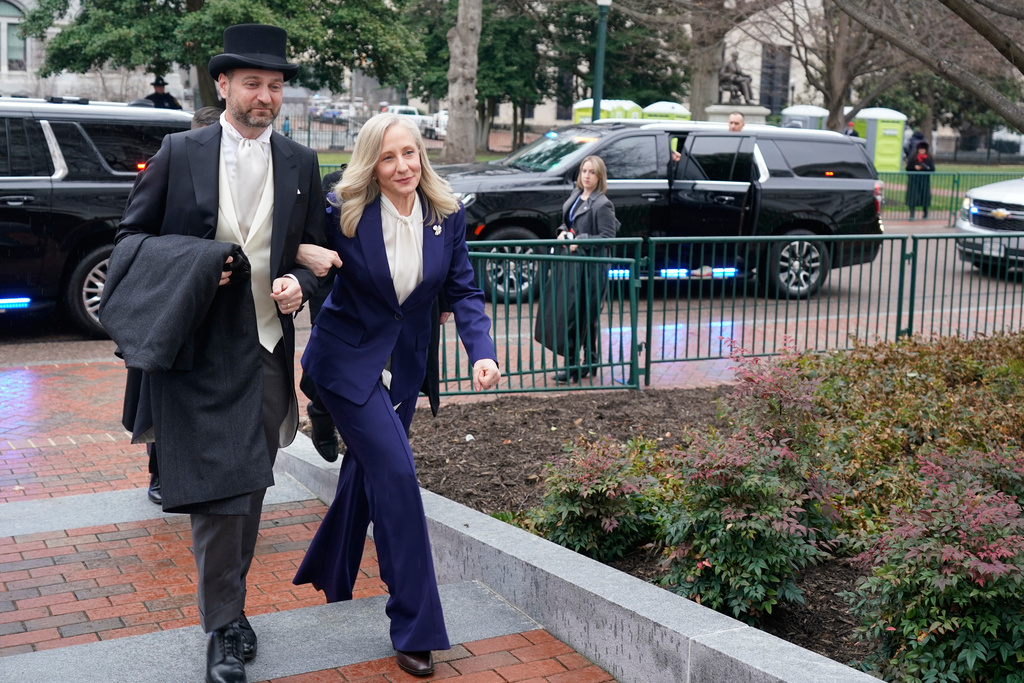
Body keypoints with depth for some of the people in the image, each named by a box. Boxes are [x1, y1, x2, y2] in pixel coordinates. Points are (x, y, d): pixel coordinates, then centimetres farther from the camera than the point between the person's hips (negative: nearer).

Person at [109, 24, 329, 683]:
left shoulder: (301, 163, 8)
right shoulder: (180, 153, 0)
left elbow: (315, 253, 13)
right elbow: (133, 234, 5)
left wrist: (298, 284, -10)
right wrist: (189, 266, -13)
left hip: (268, 349, 3)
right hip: (200, 350, -3)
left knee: (251, 490, 13)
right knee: (219, 490, -7)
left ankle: (231, 605, 31)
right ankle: (224, 630, 7)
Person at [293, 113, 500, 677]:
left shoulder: (447, 214, -5)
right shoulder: (346, 212, -15)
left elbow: (463, 290, -3)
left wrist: (482, 352, -19)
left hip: (404, 365, 5)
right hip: (349, 359, -5)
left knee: (367, 468, 18)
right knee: (396, 472, -15)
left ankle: (329, 575, 45)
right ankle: (415, 628, -6)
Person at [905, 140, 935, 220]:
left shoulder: (929, 158, 7)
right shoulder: (912, 157, 3)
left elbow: (933, 169, 4)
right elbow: (908, 168, 1)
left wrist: (927, 168, -16)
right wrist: (914, 167, -16)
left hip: (924, 180, 2)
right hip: (914, 180, -2)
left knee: (925, 195, 6)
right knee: (913, 197, -8)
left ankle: (925, 213, 24)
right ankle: (912, 214, -5)